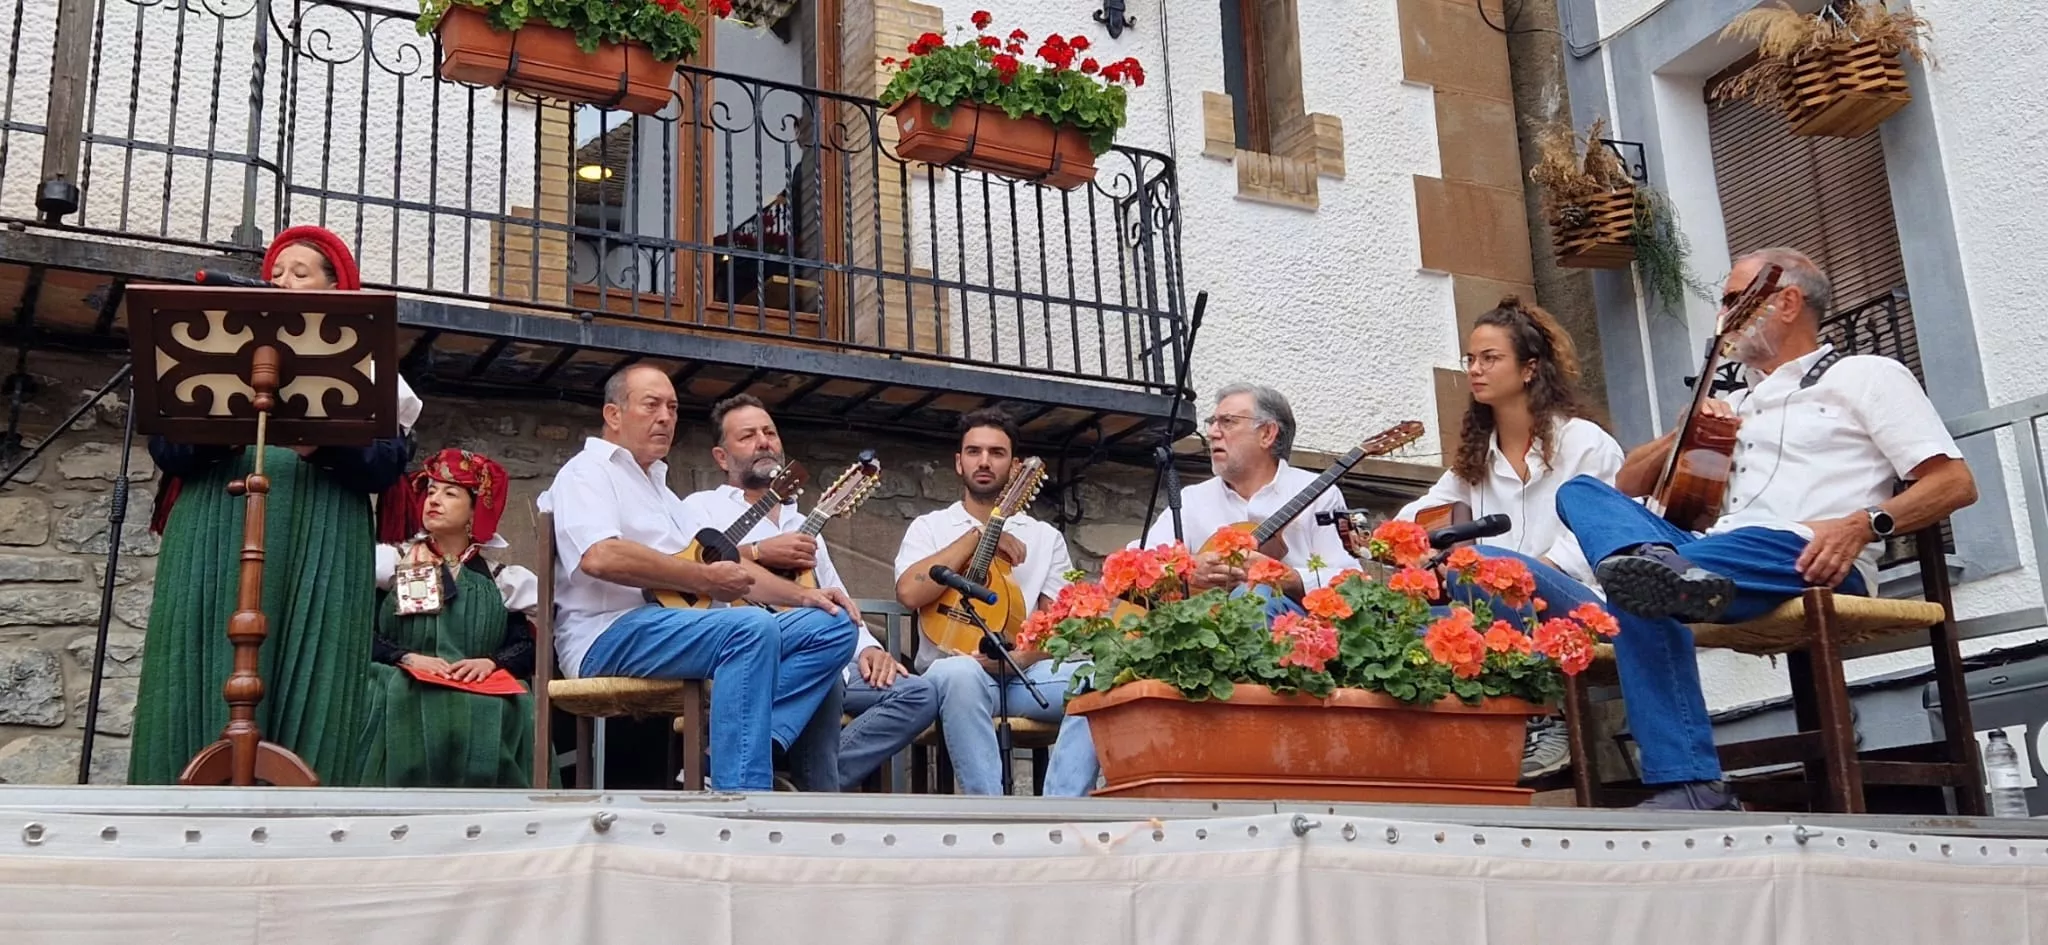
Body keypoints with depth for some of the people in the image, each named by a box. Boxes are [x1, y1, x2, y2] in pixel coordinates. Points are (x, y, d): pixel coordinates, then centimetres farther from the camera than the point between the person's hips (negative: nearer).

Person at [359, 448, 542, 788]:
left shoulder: (498, 579, 18)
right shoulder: (393, 562, 16)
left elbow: (528, 647, 7)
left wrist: (491, 662, -14)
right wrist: (407, 659, -14)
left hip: (481, 693, 1)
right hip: (404, 687, -1)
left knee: (507, 715, -32)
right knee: (409, 709, -35)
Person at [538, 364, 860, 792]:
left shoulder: (660, 488, 31)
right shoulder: (588, 472, 3)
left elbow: (727, 566, 26)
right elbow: (600, 557, -19)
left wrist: (802, 594, 10)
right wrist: (703, 579, -15)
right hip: (611, 634, -9)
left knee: (834, 625, -6)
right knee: (754, 628, -34)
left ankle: (740, 754, -24)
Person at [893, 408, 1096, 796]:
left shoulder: (1045, 536, 18)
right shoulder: (930, 527, 12)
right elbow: (909, 593, -8)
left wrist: (1019, 657, -13)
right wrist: (975, 538, -5)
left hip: (1026, 673, 3)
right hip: (953, 671, -2)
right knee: (960, 675, -39)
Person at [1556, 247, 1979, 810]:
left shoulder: (1864, 375, 14)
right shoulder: (1736, 405, 34)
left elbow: (1955, 482, 1)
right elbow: (1628, 483, 31)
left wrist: (1864, 524, -16)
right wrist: (1683, 437, 11)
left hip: (1805, 562, -7)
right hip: (1718, 557, 7)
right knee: (1582, 491, -16)